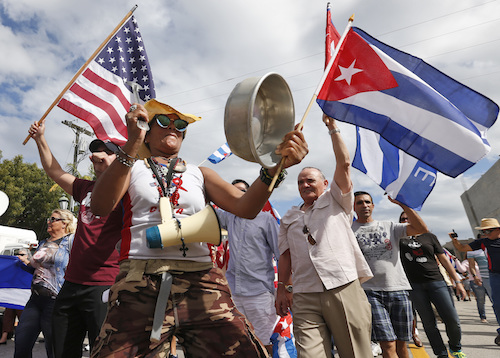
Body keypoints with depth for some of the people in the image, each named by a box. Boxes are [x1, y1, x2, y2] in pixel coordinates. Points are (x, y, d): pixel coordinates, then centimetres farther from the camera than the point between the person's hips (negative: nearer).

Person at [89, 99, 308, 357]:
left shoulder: (200, 174, 19)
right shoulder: (131, 168, 15)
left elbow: (246, 207, 4)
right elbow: (100, 207, -5)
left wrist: (275, 168, -14)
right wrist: (131, 144, -15)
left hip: (200, 280, 2)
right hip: (140, 280, -1)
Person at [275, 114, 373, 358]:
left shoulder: (336, 201, 12)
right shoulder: (289, 218, 20)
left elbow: (344, 163, 1)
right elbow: (285, 255, 17)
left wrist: (332, 128, 4)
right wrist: (282, 288, 11)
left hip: (344, 289, -2)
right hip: (304, 298, 2)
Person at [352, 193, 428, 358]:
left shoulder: (390, 226, 12)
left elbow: (422, 229, -1)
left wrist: (402, 203, -5)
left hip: (398, 288, 3)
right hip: (370, 291, -2)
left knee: (401, 344, 11)